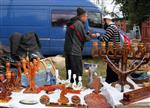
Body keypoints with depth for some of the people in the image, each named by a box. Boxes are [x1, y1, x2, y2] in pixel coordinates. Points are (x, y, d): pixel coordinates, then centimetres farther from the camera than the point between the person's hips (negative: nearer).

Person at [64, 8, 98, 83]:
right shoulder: (79, 23, -11)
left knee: (70, 71, 15)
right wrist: (91, 36, 7)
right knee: (77, 72, -4)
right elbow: (84, 38, -10)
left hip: (68, 49, 10)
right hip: (75, 51, -10)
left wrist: (88, 34, 19)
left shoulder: (72, 22, 18)